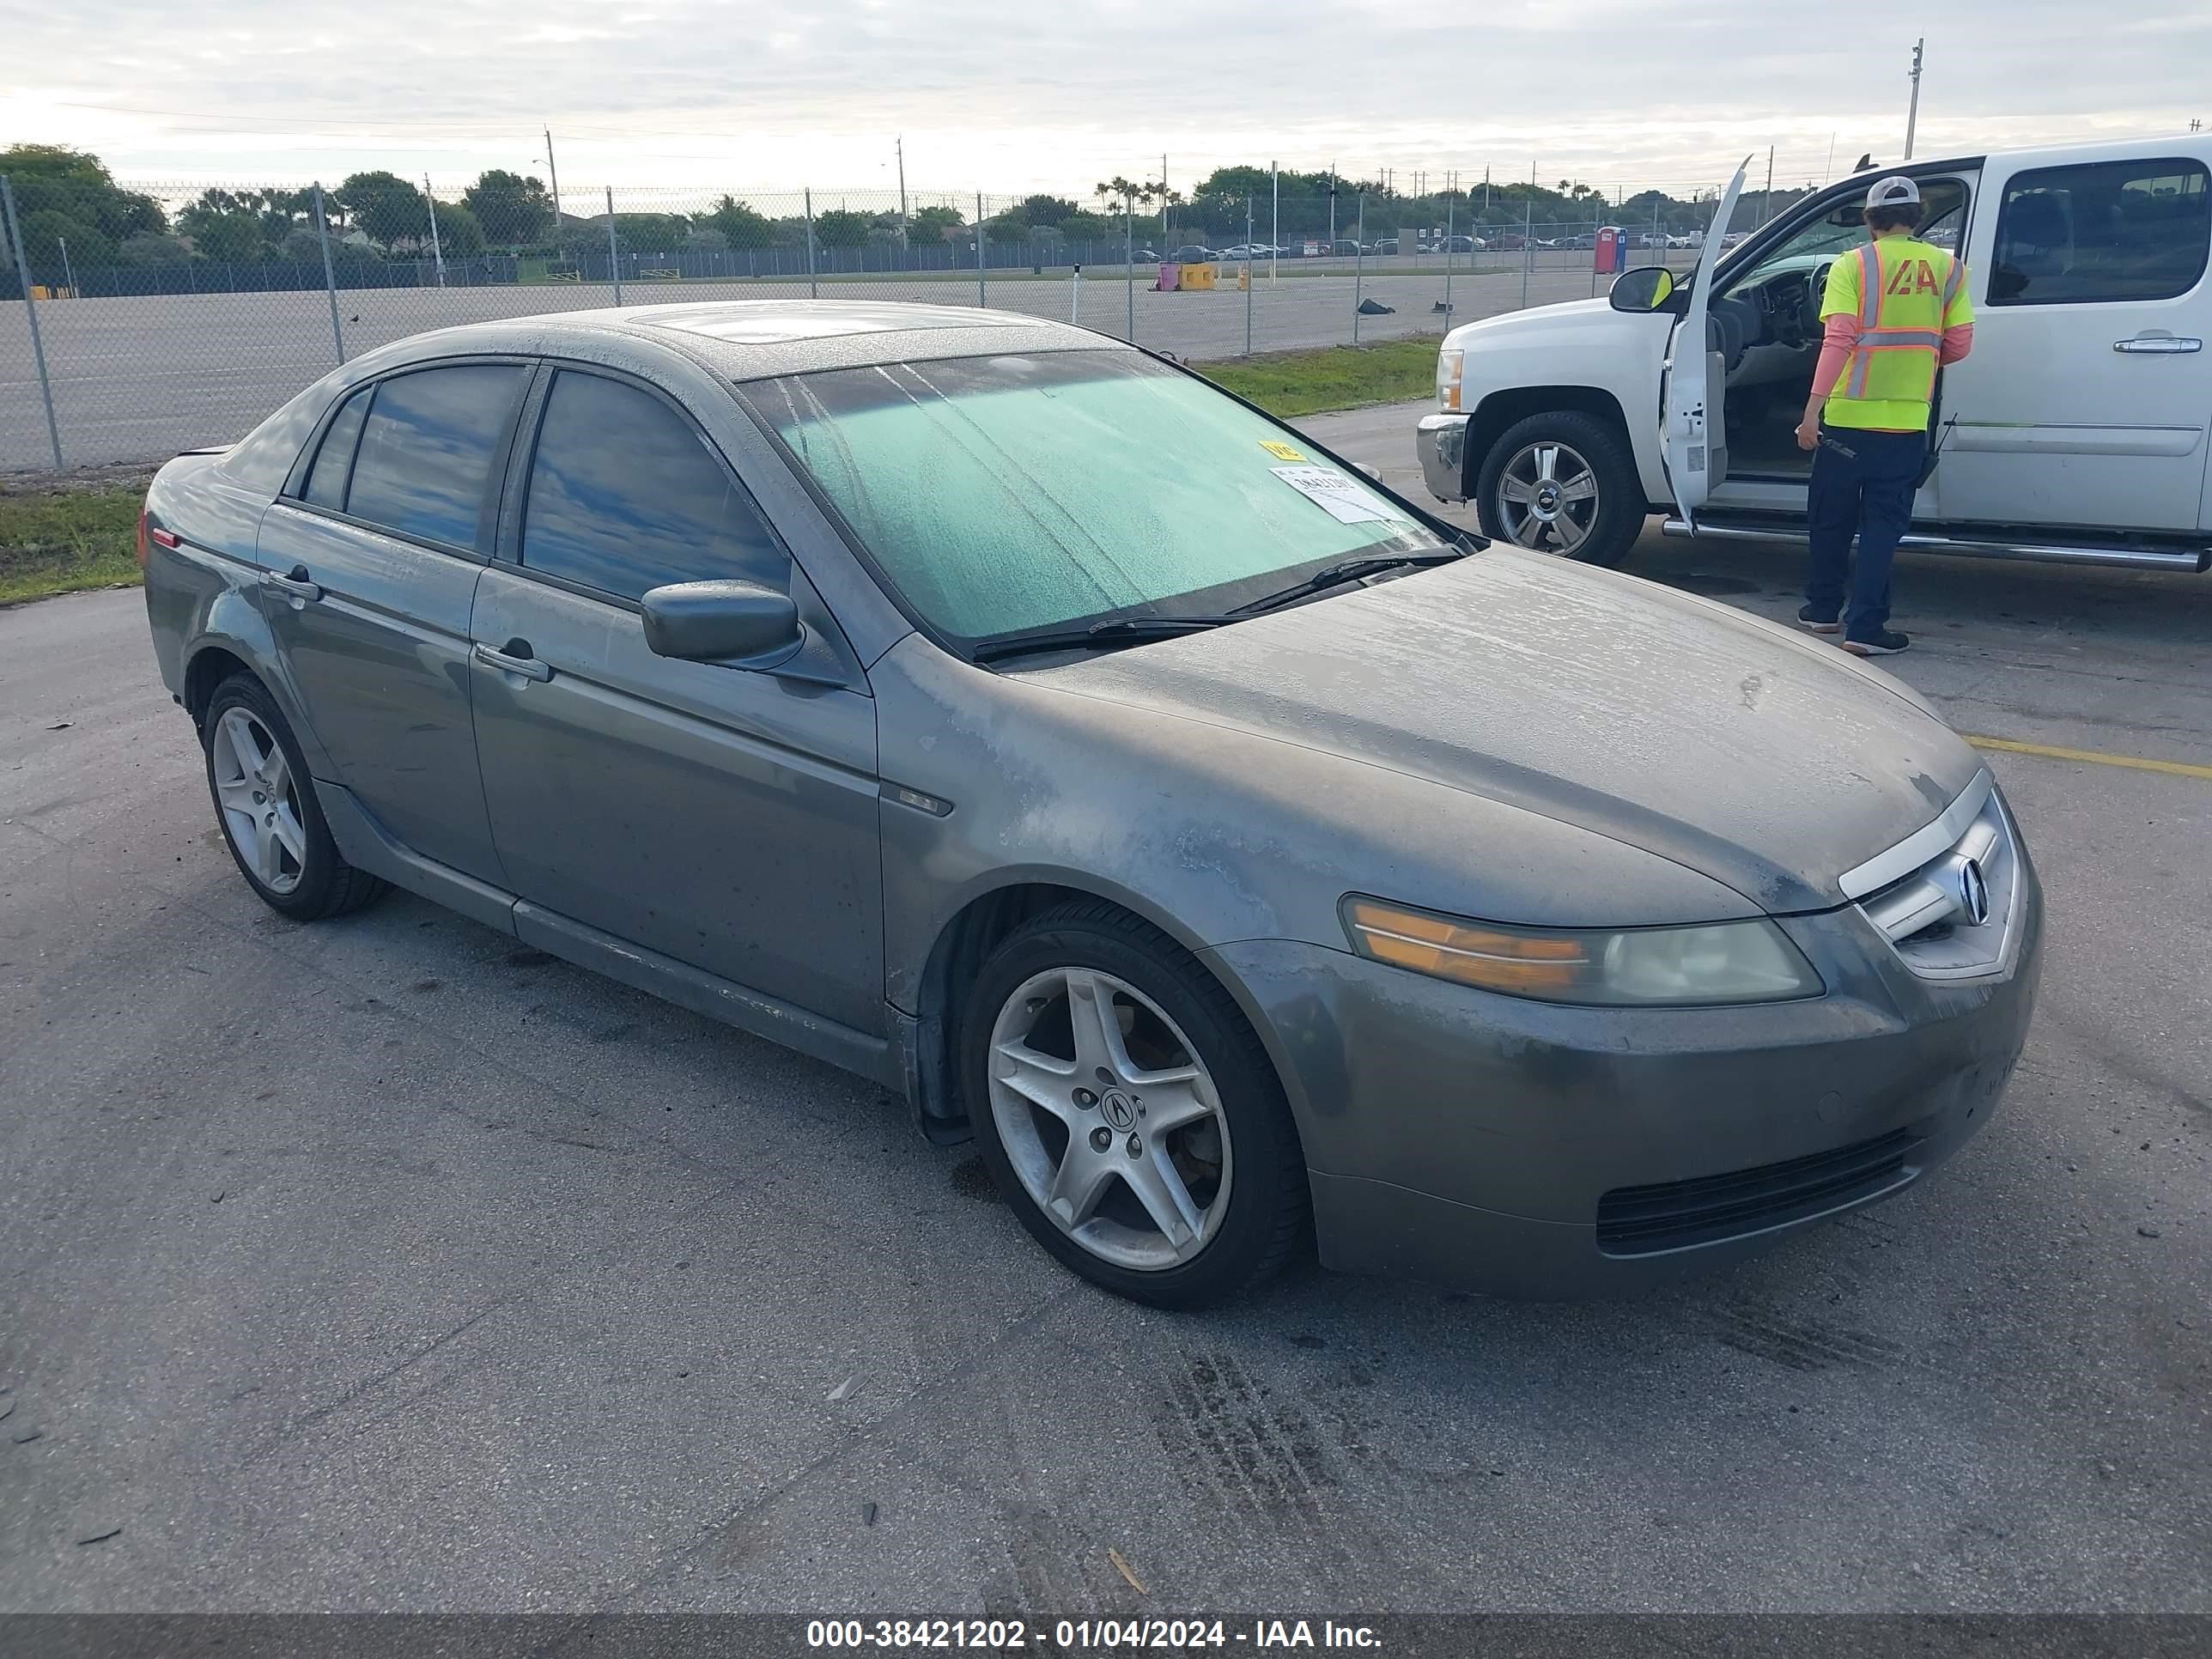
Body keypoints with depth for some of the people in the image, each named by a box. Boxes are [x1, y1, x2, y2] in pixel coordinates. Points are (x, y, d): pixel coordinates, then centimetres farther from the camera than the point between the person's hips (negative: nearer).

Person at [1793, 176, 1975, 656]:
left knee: (1832, 518, 15)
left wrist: (1812, 410, -18)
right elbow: (1958, 345, 4)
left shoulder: (1852, 266, -4)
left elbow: (1838, 340, -15)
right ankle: (1865, 628, 0)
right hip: (1906, 422, 1)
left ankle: (1823, 609, 27)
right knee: (1882, 523, 5)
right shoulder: (1948, 268, 4)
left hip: (1846, 417, -1)